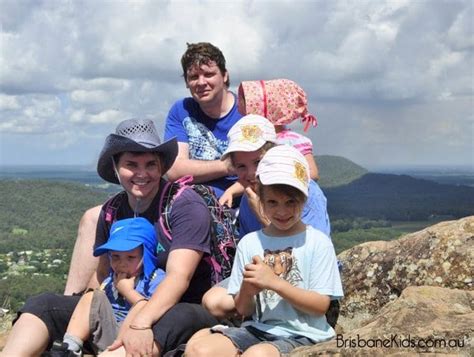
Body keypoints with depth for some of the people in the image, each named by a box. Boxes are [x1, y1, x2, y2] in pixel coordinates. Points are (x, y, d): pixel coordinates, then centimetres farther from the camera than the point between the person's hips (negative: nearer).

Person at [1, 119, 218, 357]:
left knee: (175, 320, -42)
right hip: (121, 309, 6)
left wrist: (140, 324, -36)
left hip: (183, 309, -6)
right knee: (41, 306, -7)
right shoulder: (111, 211, 6)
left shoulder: (185, 204, -13)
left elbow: (178, 277, -23)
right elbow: (101, 273, 11)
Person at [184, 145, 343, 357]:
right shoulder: (249, 242, 7)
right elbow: (243, 309, 10)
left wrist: (274, 282, -16)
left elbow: (321, 305, -7)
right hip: (258, 328, 4)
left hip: (301, 335, -4)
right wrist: (247, 290, -15)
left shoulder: (318, 242, -3)